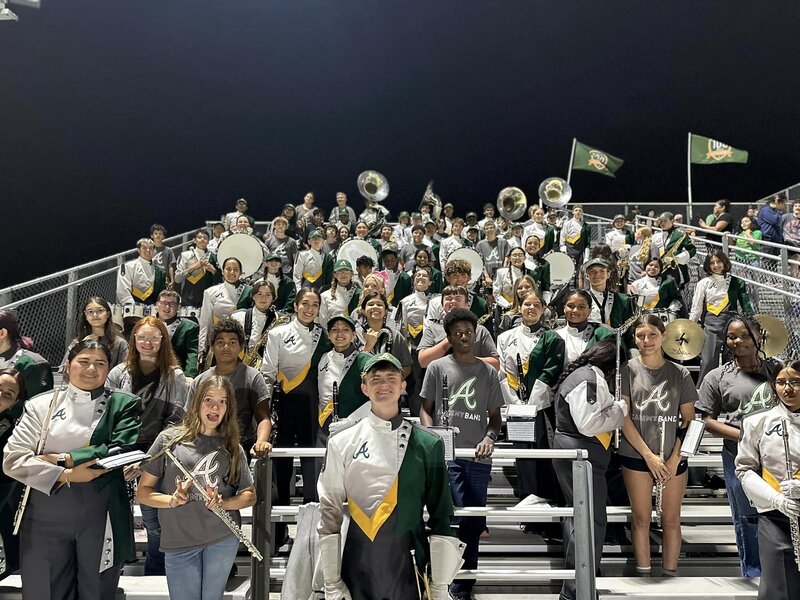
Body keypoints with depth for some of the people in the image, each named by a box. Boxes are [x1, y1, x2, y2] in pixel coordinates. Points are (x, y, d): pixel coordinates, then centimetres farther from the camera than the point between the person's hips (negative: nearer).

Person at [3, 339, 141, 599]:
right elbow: (12, 459, -4)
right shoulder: (40, 404, 4)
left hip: (101, 519, -1)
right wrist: (65, 475, -15)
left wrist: (63, 458, -15)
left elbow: (123, 450, -13)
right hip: (45, 520, 1)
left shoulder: (123, 404, 1)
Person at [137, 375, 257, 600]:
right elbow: (143, 492, 0)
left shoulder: (232, 447, 4)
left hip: (223, 539, 2)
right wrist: (172, 500, -18)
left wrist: (223, 503, -10)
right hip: (178, 542, -1)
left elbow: (250, 495, 9)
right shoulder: (170, 439, -2)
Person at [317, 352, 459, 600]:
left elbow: (442, 517, 1)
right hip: (358, 570, 0)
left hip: (412, 570, 0)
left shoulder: (428, 445, 0)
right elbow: (329, 514, 1)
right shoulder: (341, 443, 0)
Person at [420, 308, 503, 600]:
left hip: (479, 458, 3)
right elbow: (425, 409, 8)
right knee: (456, 519, -12)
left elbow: (495, 416, 15)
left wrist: (490, 437, -6)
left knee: (473, 524, 9)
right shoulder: (438, 367, 6)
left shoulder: (488, 372, 13)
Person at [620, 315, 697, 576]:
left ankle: (670, 575, 17)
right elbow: (623, 417, -6)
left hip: (673, 457, 2)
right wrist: (649, 455, -11)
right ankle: (643, 575, 14)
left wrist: (675, 457, -6)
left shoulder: (680, 373, 3)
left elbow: (688, 420, 4)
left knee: (671, 519, 6)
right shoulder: (627, 370, -2)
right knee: (641, 518, 4)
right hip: (636, 455, -1)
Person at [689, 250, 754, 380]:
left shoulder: (736, 282, 9)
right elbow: (696, 309, 5)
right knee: (708, 362, -7)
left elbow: (746, 305, 6)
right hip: (710, 326, -2)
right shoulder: (704, 283, 6)